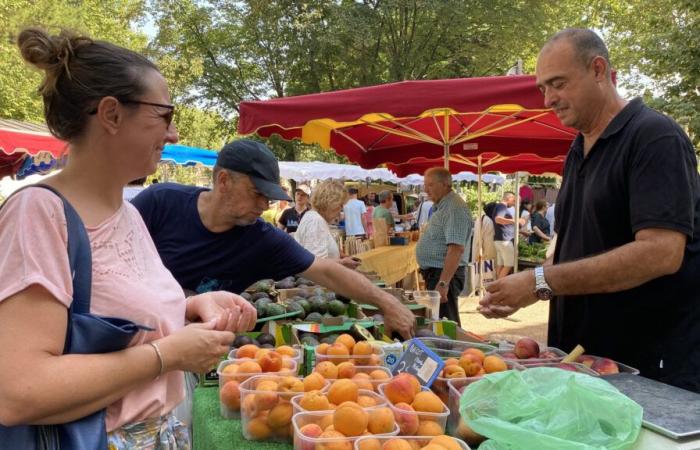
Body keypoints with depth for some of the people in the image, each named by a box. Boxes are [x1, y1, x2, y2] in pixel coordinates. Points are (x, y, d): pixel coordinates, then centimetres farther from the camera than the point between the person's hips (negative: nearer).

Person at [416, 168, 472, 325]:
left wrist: (443, 283, -30)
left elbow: (456, 248, -27)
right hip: (435, 272, 10)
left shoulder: (454, 208, -19)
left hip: (445, 274, -10)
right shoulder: (443, 206, 14)